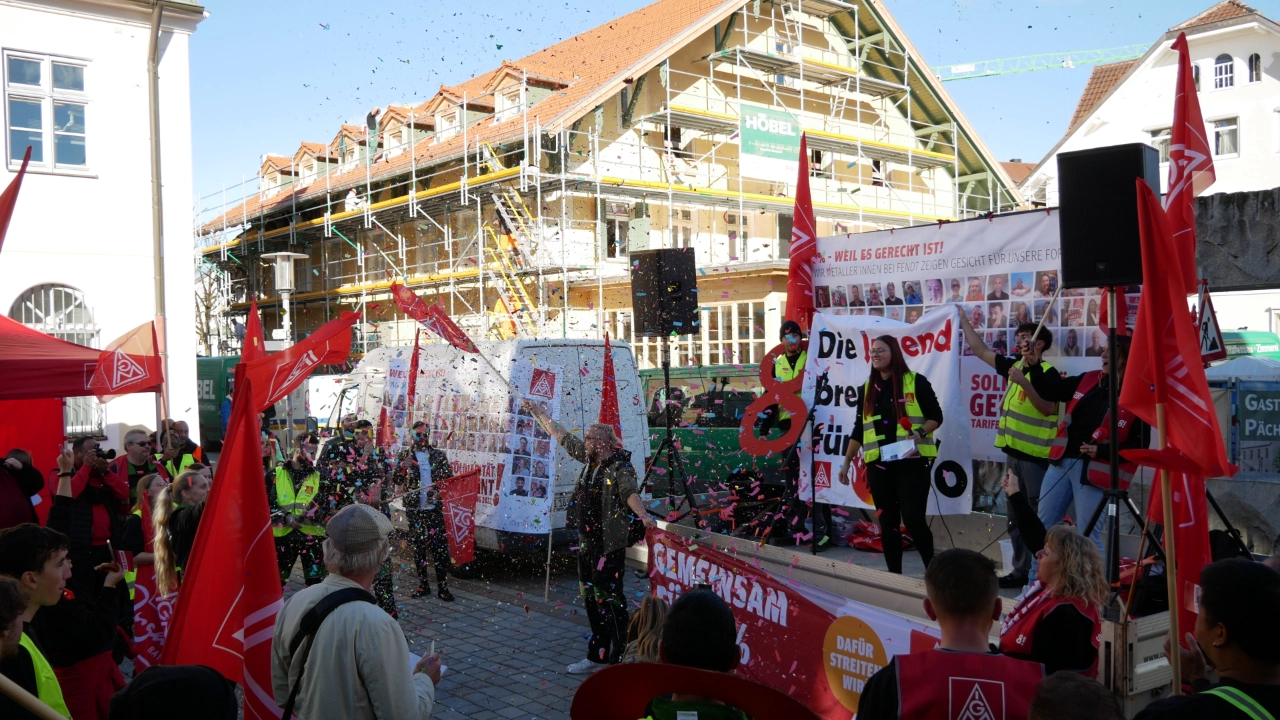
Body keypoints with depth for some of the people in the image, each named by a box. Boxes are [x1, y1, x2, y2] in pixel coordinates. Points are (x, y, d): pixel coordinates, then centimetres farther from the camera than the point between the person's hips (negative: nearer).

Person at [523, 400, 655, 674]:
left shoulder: (619, 466, -16)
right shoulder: (590, 458, 8)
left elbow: (629, 491, -35)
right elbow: (564, 437, 21)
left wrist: (643, 515, -54)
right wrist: (541, 415, 27)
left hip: (609, 544, -9)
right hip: (587, 541, 9)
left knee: (608, 598, -7)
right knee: (590, 597, 15)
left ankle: (617, 659, 0)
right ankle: (597, 656, 27)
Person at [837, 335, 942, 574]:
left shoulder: (916, 382, -2)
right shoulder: (867, 389, 11)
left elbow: (936, 416, -1)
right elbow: (859, 429, 15)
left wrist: (920, 433, -20)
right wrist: (847, 462, 12)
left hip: (911, 462, -4)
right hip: (879, 465, 5)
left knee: (913, 519, -8)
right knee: (887, 523, 7)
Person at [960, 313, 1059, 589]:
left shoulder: (1047, 372, -10)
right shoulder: (1015, 365, 11)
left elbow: (1048, 408, -22)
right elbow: (980, 349, 18)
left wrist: (1024, 383, -27)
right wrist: (962, 320, 18)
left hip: (1036, 455, -8)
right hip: (1015, 452, 8)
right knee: (1016, 517, 13)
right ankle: (1021, 570, 21)